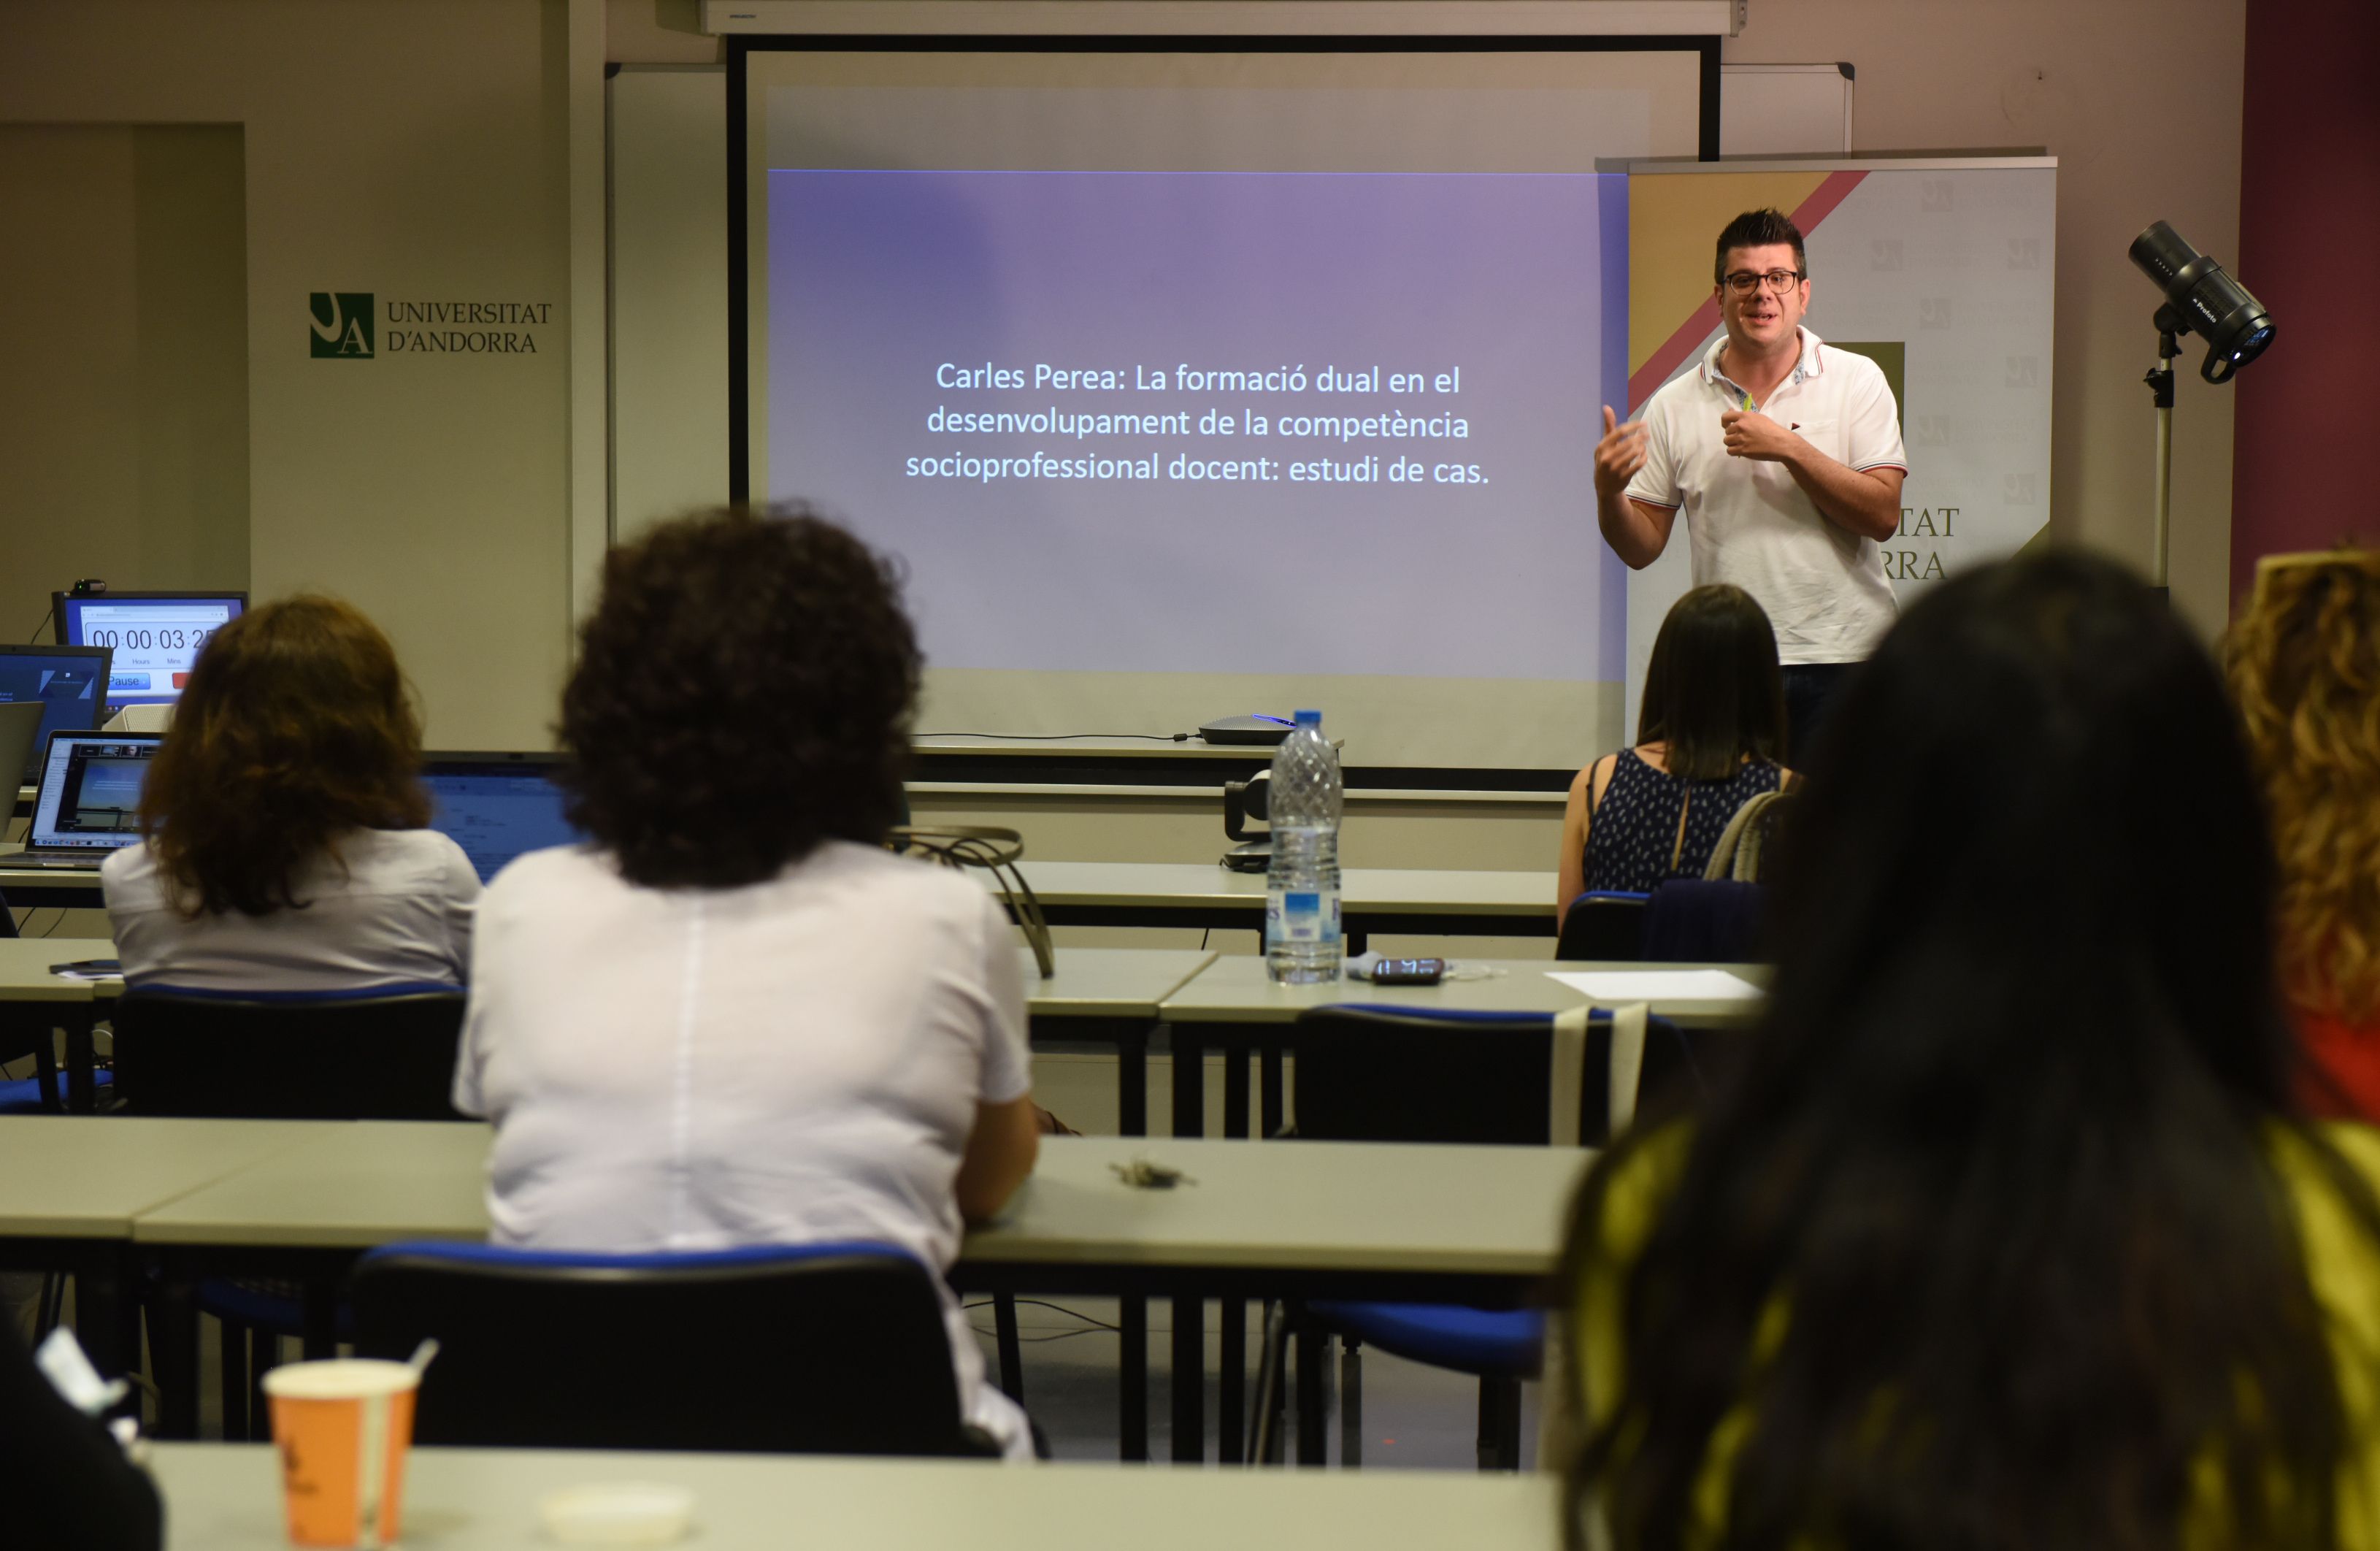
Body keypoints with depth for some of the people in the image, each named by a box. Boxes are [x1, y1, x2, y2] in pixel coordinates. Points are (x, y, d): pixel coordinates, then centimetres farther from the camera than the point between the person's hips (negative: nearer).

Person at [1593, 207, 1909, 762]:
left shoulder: (1856, 380, 3)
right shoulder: (1675, 405, 6)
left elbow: (1882, 517, -6)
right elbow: (1643, 548, 7)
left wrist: (1789, 448, -14)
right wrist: (1608, 493, -13)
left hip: (1841, 656, -1)